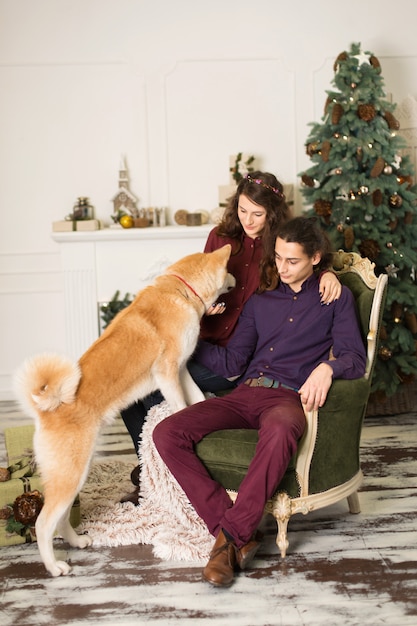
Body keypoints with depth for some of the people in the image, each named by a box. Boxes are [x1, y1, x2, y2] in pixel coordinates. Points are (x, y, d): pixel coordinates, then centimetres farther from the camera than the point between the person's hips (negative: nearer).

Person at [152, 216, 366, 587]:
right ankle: (235, 533, -22)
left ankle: (231, 535, -29)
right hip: (246, 393, 5)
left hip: (290, 398, -5)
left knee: (280, 430, -44)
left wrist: (327, 367, -22)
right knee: (167, 433, -20)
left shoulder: (336, 298, 13)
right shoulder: (260, 302, 25)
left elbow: (355, 358, 0)